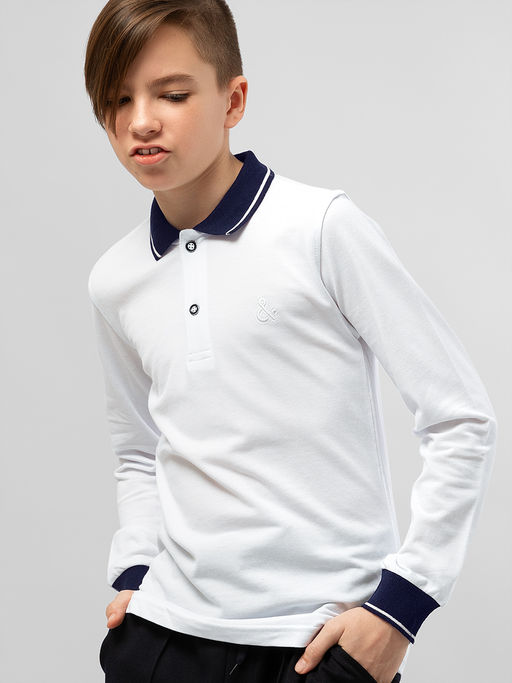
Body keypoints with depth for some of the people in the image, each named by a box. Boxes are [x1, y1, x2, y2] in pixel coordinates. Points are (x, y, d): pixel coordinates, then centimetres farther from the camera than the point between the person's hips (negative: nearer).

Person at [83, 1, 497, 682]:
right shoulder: (114, 281, 4)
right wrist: (133, 571, 6)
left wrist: (401, 600, -10)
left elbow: (463, 421, -9)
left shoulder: (321, 228, -11)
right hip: (169, 627, 4)